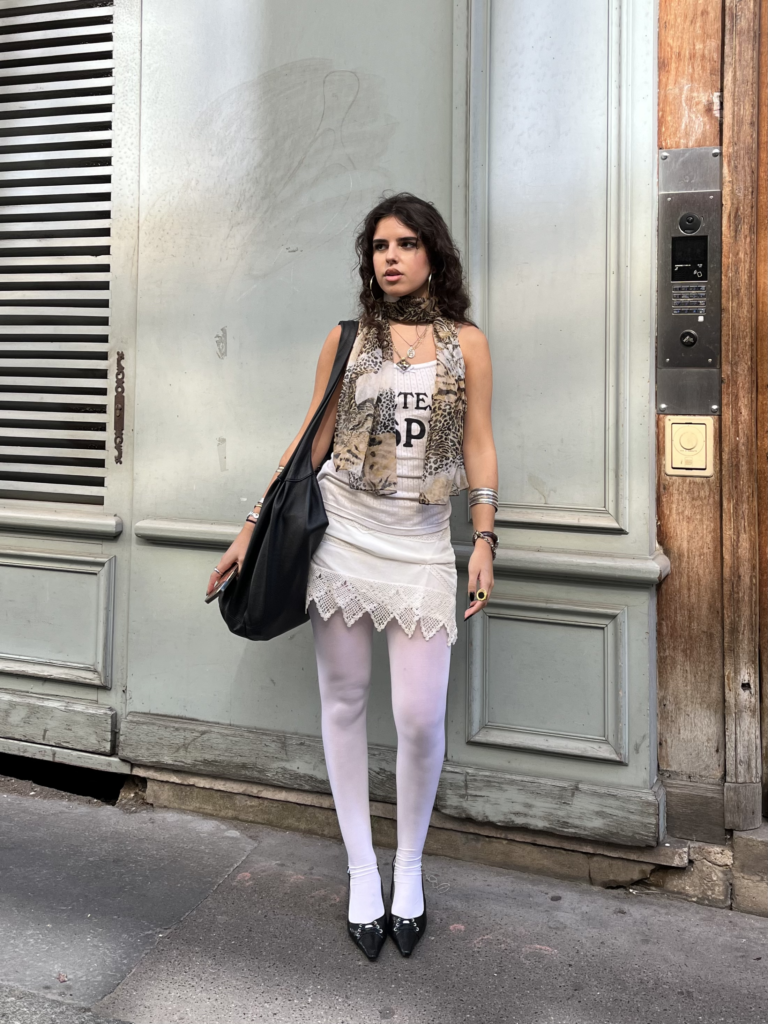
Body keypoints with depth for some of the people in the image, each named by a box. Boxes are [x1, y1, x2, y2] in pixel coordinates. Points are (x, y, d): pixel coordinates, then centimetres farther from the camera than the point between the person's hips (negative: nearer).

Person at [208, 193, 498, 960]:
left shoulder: (466, 342, 6)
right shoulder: (346, 341, 7)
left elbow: (478, 446, 5)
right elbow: (311, 441, 9)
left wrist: (486, 539, -4)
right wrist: (253, 527, 6)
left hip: (420, 544, -1)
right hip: (340, 531, 1)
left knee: (420, 717, -4)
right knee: (343, 701, 6)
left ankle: (409, 869, 21)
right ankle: (362, 872, 22)